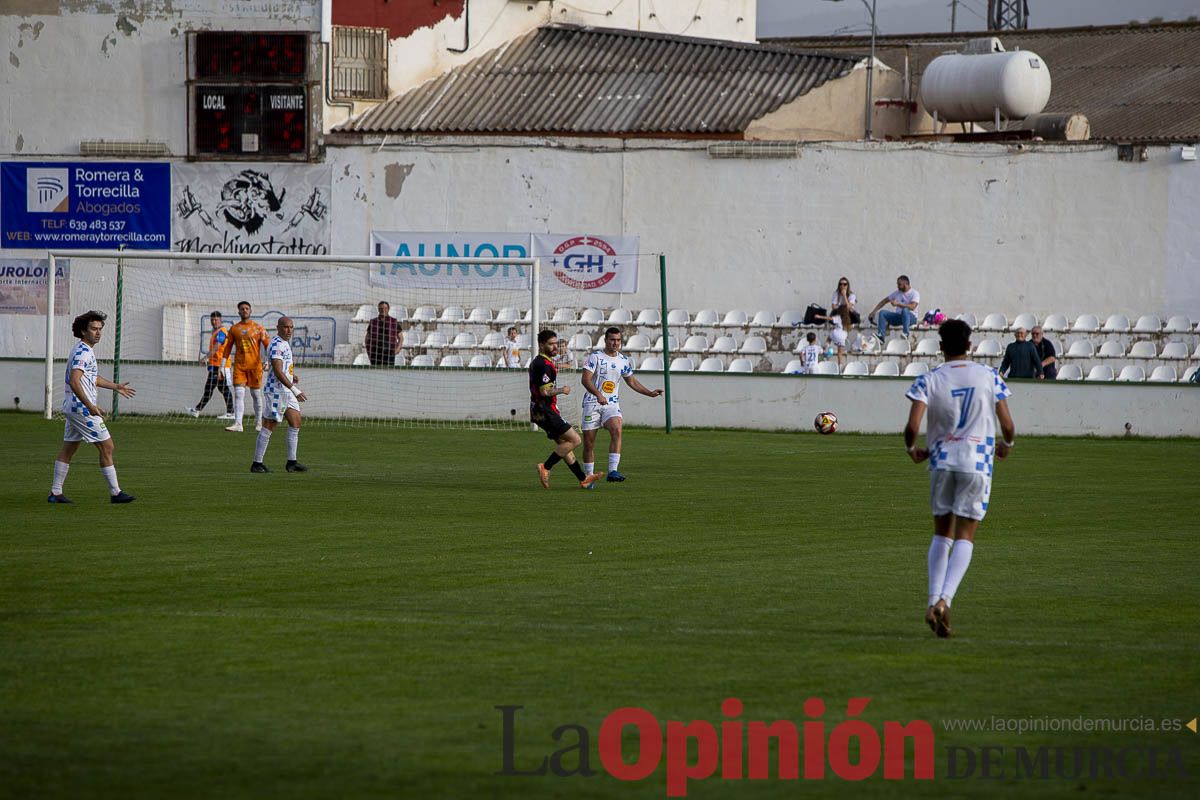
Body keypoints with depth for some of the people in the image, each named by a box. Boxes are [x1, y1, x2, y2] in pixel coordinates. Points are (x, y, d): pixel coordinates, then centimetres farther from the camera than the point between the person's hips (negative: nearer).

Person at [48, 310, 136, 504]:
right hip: (82, 408, -11)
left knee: (68, 449, 12)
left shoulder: (86, 351, 16)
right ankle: (115, 492, 0)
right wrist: (90, 406, -33)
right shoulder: (83, 353, -17)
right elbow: (74, 382, -28)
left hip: (72, 408, 11)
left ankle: (55, 492, 12)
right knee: (106, 446, -4)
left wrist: (115, 386, 39)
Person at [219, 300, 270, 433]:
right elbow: (228, 347, 11)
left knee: (256, 394, 7)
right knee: (239, 394, -9)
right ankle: (238, 424, -16)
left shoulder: (258, 328, 3)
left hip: (255, 366, -1)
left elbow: (267, 345, 1)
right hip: (239, 366, 1)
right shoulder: (234, 329, 8)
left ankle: (259, 422, 22)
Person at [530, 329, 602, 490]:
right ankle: (545, 467, -9)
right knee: (574, 439, -10)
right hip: (545, 412, -11)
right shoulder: (544, 364, -18)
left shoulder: (536, 361, 15)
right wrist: (562, 390, -8)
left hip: (539, 411, 11)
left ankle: (583, 480, 18)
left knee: (563, 443, 14)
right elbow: (545, 391, -23)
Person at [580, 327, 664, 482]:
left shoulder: (624, 360, 10)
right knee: (588, 442, -1)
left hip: (612, 404, 2)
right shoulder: (595, 356, -5)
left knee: (616, 430, -25)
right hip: (592, 403, -2)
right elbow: (586, 379, -14)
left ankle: (612, 472, -31)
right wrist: (598, 394, -28)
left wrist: (650, 393, 15)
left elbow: (632, 381, 23)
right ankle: (588, 477, 15)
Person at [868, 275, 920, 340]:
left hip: (911, 317, -6)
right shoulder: (897, 292, 11)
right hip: (898, 316, 6)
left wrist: (898, 304, -32)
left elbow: (912, 307, -26)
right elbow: (884, 301, 17)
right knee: (882, 313, -14)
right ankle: (881, 336, -25)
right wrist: (873, 312, 9)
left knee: (905, 310, -40)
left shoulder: (915, 293, -8)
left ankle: (906, 334, -48)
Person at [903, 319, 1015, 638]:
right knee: (965, 537, 1)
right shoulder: (990, 377, 0)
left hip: (941, 461, 1)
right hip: (977, 463, -1)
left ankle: (933, 602, 5)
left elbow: (912, 426, -10)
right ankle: (944, 600, -17)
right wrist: (1006, 445, 22)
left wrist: (912, 449, 12)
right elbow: (1007, 425, -1)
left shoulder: (929, 380, -2)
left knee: (942, 533, 15)